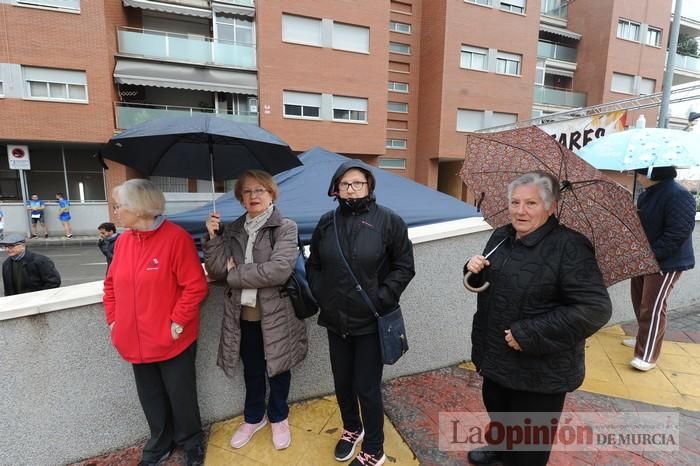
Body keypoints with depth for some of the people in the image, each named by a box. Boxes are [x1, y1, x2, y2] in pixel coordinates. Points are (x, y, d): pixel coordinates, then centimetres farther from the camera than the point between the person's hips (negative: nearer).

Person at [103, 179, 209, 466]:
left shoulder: (176, 237, -18)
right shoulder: (123, 240, 4)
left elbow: (196, 286, -18)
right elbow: (111, 284, 14)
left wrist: (178, 322, -18)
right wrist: (113, 319, 6)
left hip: (171, 340, -6)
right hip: (137, 341, 6)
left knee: (181, 396, 12)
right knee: (150, 398, 22)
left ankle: (191, 442, 37)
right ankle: (160, 443, 45)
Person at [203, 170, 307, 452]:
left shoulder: (285, 228, -10)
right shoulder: (233, 230, 4)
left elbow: (279, 270, -24)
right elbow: (216, 271, -2)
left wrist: (234, 274, -14)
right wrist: (213, 237, -14)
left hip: (276, 315, -3)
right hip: (243, 315, 4)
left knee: (278, 369, 16)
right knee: (252, 371, 21)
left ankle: (278, 418, 41)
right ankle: (253, 417, 45)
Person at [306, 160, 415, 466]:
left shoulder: (389, 221, -8)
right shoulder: (327, 222, 3)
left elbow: (404, 267, -6)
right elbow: (314, 265, 12)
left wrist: (381, 299, -13)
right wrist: (321, 295, 1)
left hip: (371, 321, -4)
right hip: (335, 320, 4)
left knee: (367, 387, 6)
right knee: (342, 383, 20)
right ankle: (351, 429, 49)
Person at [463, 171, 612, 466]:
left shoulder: (569, 247, -22)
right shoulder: (501, 237, 1)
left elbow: (595, 309, -26)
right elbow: (485, 285, 14)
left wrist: (529, 335, -28)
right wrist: (474, 271, -10)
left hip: (541, 369, -7)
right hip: (496, 355, 7)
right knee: (496, 409, 31)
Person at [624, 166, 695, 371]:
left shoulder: (678, 196, -20)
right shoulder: (646, 195, 7)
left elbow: (678, 233, -25)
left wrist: (652, 254, -25)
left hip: (666, 262, -9)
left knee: (652, 308, -8)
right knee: (640, 302, 18)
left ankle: (647, 356, -1)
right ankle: (644, 339, 36)